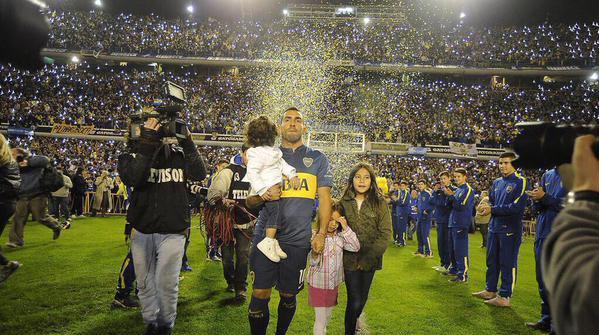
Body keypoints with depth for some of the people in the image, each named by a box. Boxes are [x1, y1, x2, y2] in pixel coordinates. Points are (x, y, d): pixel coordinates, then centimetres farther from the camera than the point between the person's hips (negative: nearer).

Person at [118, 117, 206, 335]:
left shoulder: (179, 153, 6)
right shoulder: (133, 153, 3)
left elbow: (200, 174, -10)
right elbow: (131, 178, -18)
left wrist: (187, 142, -15)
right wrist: (147, 143, -21)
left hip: (173, 230, -1)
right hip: (141, 230, 1)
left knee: (167, 283, -1)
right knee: (145, 282, 11)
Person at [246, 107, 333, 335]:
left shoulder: (317, 159, 9)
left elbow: (324, 198, 6)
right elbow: (249, 200, 8)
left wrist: (321, 234, -4)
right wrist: (263, 196, -15)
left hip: (298, 239, 0)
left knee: (288, 296, 11)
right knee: (260, 294, -3)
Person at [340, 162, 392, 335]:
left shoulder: (379, 203, -4)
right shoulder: (343, 202, 0)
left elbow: (385, 234, -7)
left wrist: (367, 258, -13)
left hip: (370, 261, 1)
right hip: (350, 260, -1)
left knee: (362, 299, 13)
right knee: (355, 301, -8)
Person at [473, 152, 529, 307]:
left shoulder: (520, 182, -9)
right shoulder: (497, 182, 13)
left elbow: (517, 207, -18)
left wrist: (493, 210, -19)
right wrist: (485, 206, -3)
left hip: (510, 229, -7)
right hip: (494, 227, 7)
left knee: (508, 263, 1)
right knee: (492, 260, 14)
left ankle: (504, 296, 8)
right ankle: (490, 290, 26)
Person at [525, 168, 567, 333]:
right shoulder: (547, 175, 11)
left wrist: (544, 197, -18)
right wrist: (536, 198, -9)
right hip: (542, 234, 7)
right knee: (542, 279, 14)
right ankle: (546, 320, 28)